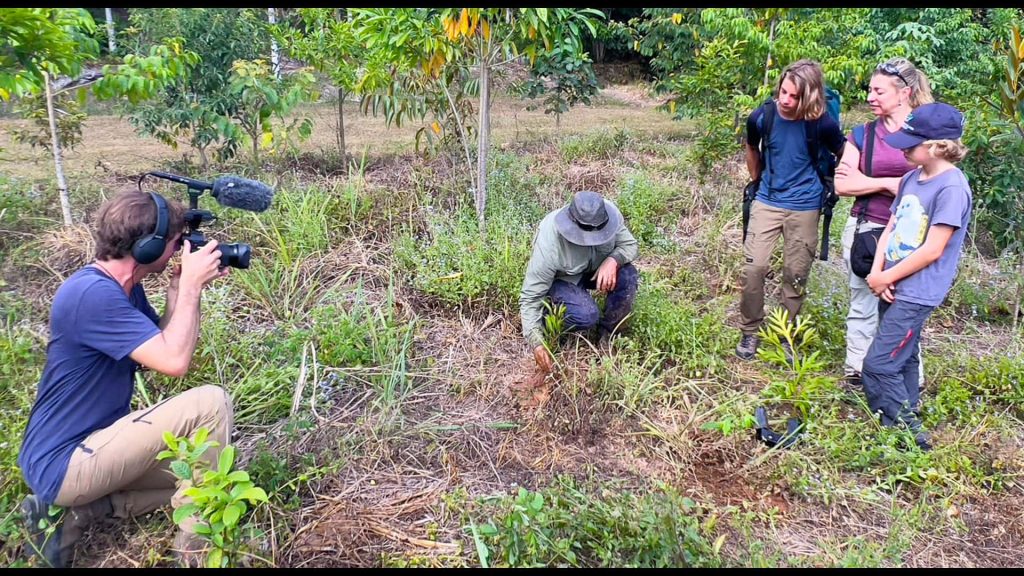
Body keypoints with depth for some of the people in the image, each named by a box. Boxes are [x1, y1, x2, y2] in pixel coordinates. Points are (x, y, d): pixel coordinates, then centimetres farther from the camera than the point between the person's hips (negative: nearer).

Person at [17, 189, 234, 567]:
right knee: (210, 403, -20)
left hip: (87, 444, 10)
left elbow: (162, 348, 10)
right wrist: (190, 285, -19)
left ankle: (74, 511, 10)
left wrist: (182, 290, -2)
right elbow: (175, 362, -30)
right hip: (62, 464, -10)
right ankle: (197, 553, -8)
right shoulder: (93, 293, -25)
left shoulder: (124, 288, 6)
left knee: (195, 470, 19)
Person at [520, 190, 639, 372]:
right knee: (586, 316, -31)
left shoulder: (610, 213, -28)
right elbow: (531, 297, -31)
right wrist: (536, 342, -39)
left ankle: (607, 333, -2)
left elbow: (629, 244, -12)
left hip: (597, 269, 5)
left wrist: (613, 260, -35)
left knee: (628, 276, -25)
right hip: (561, 279, -4)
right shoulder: (549, 246, -38)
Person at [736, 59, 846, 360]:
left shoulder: (821, 124, -15)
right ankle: (750, 332, 11)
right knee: (753, 268, -7)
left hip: (804, 209, -1)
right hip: (767, 202, 1)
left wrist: (829, 187, 8)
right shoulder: (761, 117, -9)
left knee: (795, 276, 6)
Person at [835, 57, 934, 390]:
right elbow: (842, 185, -3)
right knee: (863, 306, 9)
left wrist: (864, 181, -9)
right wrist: (889, 183, -11)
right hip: (864, 230, 2)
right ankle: (855, 374, 21)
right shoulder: (862, 135, 6)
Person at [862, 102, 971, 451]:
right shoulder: (911, 178, 7)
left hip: (916, 293, -8)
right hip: (892, 287, 8)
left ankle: (906, 432, 6)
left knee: (878, 365, -8)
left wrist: (886, 278, -11)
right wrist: (877, 272, -4)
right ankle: (907, 424, 31)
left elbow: (932, 251, -20)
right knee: (901, 360, 18)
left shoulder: (952, 188, -18)